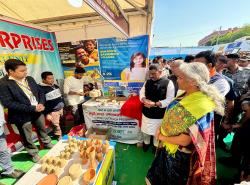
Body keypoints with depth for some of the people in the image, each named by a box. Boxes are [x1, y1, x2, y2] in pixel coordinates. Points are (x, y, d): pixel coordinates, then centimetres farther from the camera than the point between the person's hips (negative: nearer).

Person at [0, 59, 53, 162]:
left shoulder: (30, 79, 3)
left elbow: (40, 92, 7)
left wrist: (41, 104, -11)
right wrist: (32, 108, -24)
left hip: (38, 111, 5)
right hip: (23, 116, -5)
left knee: (42, 130, 25)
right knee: (27, 138, 14)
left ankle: (48, 144, 47)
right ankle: (34, 153, 36)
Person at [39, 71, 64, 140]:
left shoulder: (55, 86, 7)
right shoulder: (41, 89, -16)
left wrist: (63, 106, 18)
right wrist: (46, 114, -15)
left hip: (61, 109, 7)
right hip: (53, 111, -7)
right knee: (57, 127, 4)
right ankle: (60, 139, 22)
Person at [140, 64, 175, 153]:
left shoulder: (168, 83, -13)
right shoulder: (148, 82, 2)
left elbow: (169, 100, -16)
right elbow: (142, 93, 8)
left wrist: (155, 104, -25)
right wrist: (144, 100, -14)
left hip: (159, 114, -3)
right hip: (146, 112, 4)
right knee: (145, 130, 21)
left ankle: (156, 146, 48)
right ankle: (146, 143, 50)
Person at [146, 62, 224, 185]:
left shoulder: (201, 107, -31)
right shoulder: (186, 95, -6)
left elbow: (184, 140, -28)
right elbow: (170, 116, 5)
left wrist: (163, 137, -14)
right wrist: (160, 128, -8)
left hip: (178, 154, -6)